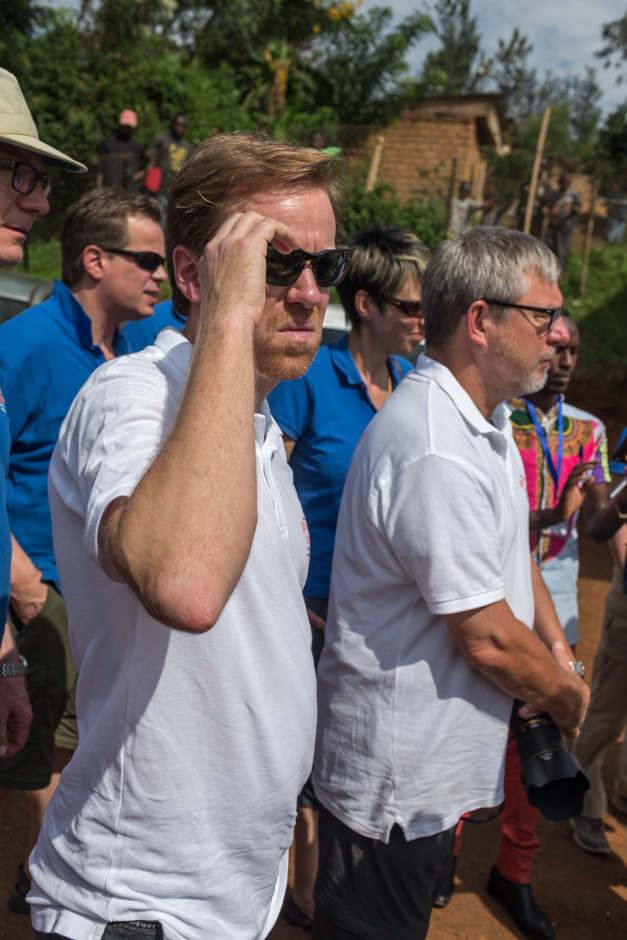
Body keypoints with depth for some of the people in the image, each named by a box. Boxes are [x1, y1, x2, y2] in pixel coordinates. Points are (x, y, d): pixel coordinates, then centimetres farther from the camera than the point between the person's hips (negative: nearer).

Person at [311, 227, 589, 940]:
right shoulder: (436, 454, -29)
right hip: (394, 776, -10)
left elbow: (512, 548, 17)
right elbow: (488, 638, -25)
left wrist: (555, 646, 4)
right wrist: (567, 696, -6)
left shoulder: (487, 420, 6)